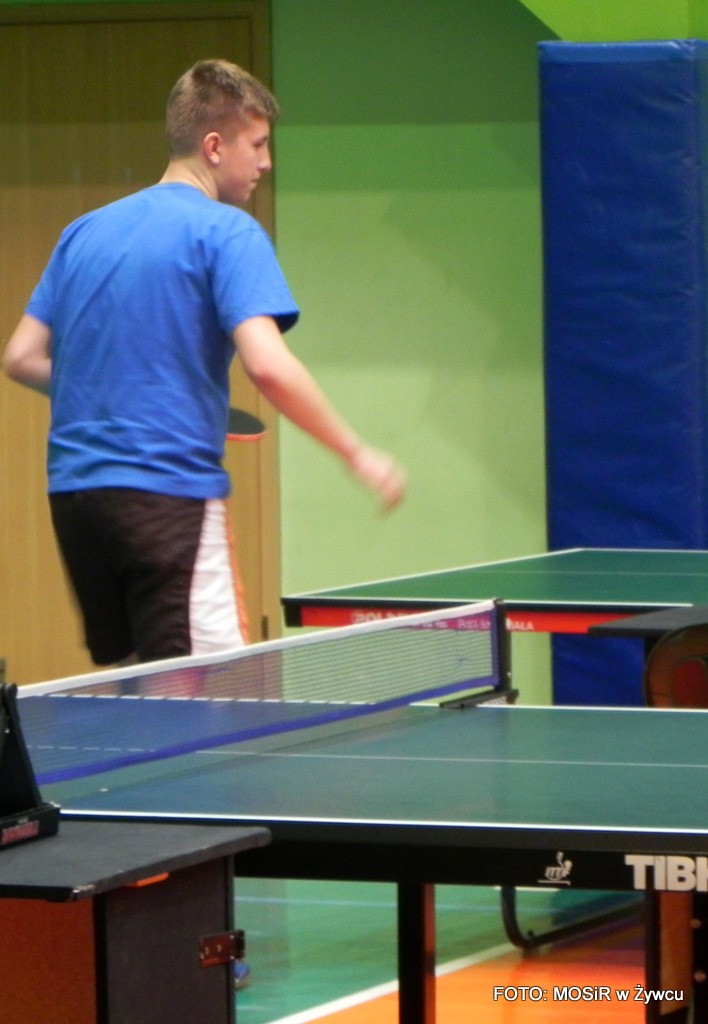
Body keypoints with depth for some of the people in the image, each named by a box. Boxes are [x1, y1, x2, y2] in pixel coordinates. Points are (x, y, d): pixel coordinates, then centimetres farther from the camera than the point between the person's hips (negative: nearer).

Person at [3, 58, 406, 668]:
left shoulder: (85, 232, 14)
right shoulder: (226, 233, -7)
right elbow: (267, 365, -19)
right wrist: (357, 455, -11)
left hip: (73, 491, 7)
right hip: (169, 490, -7)